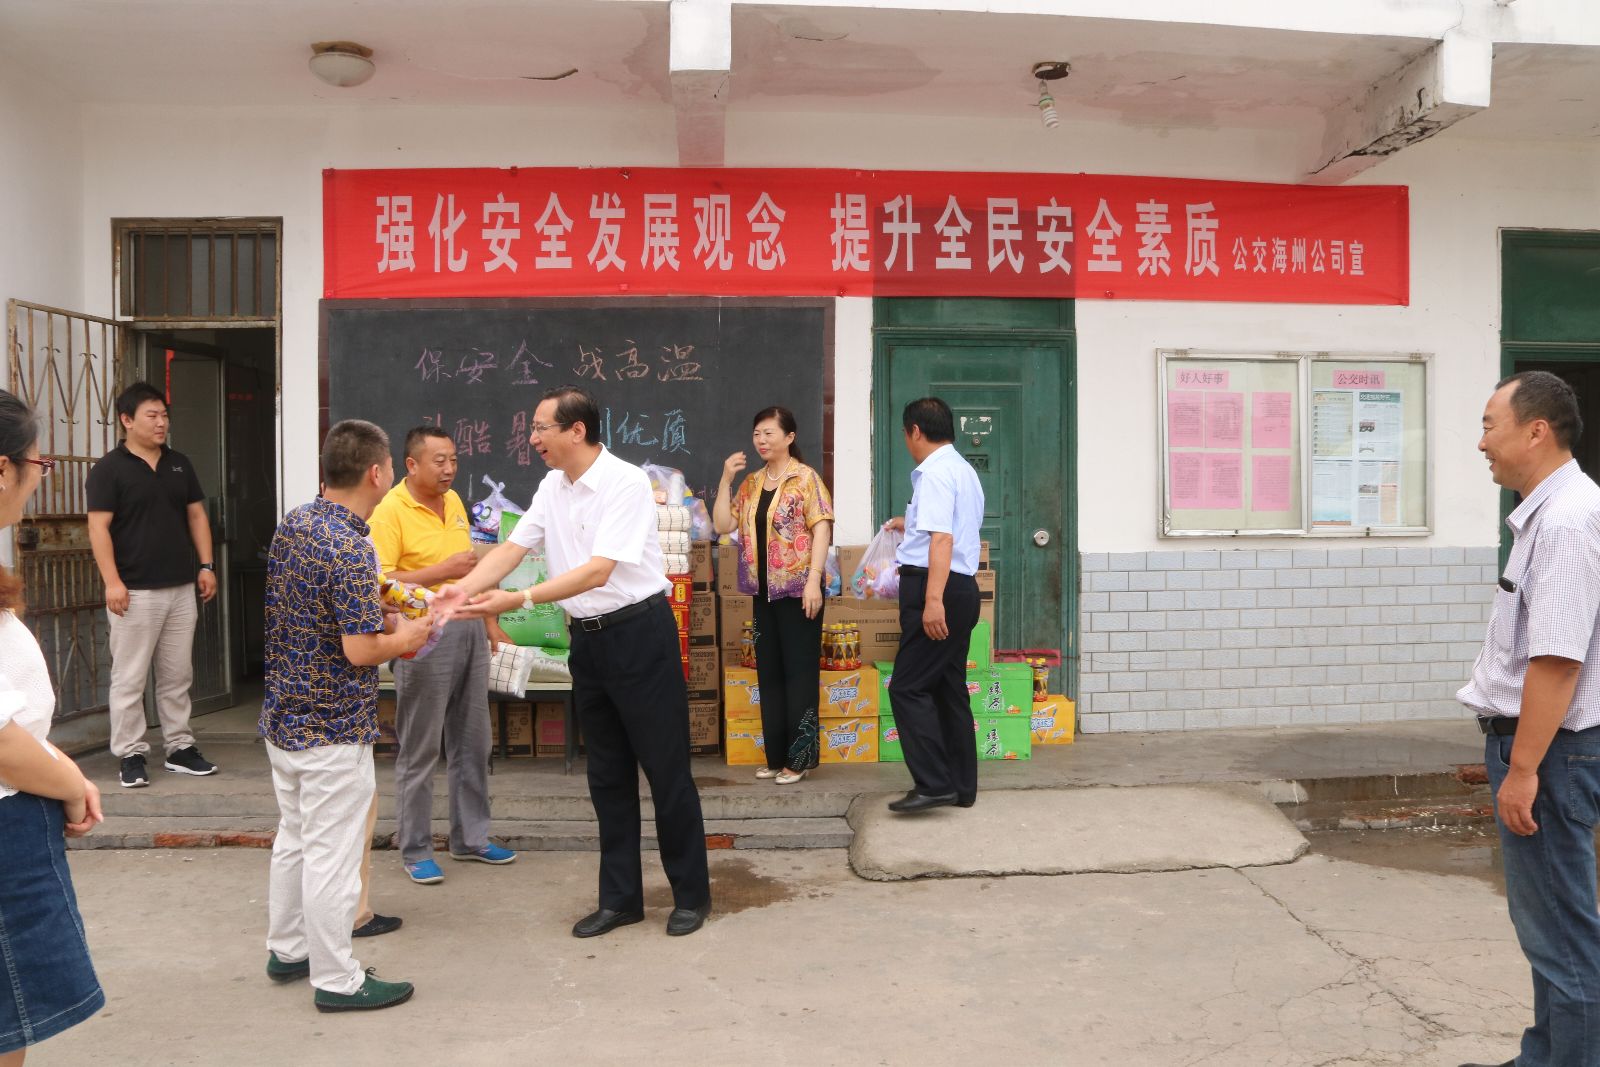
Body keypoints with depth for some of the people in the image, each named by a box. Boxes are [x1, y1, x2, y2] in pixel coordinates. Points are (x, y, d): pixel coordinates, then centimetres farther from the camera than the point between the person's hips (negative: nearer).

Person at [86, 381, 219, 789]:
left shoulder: (180, 464, 12)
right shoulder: (109, 468, -5)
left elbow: (196, 515, 15)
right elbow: (99, 527, -10)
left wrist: (206, 565, 6)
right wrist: (112, 581, -17)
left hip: (181, 588, 5)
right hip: (135, 591, -5)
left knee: (178, 675, 11)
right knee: (129, 678, 1)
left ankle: (180, 748, 20)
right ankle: (131, 755, 9)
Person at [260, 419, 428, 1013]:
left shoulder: (292, 524, 4)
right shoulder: (351, 550, -24)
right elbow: (362, 651, -25)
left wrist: (376, 610, 12)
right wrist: (407, 637, -6)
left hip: (282, 714, 9)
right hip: (333, 729, -9)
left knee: (293, 838, 22)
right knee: (332, 853, 2)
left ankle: (287, 950, 37)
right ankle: (336, 980, 15)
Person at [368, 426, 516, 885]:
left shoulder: (453, 502, 10)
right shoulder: (390, 511, -13)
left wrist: (491, 622, 19)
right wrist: (443, 571, -23)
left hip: (469, 627, 7)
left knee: (472, 741, 14)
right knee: (419, 749, 2)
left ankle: (471, 837, 27)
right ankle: (414, 849, 15)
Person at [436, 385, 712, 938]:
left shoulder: (625, 483, -17)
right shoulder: (552, 488, 7)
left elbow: (598, 571, -25)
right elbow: (512, 548, 2)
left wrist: (518, 600, -30)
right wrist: (465, 588, -15)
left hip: (638, 633, -7)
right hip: (587, 638, 8)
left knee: (666, 768, 2)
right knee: (608, 774, 13)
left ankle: (691, 894, 17)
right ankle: (620, 898, 25)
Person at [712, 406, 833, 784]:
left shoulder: (806, 478, -5)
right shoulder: (751, 483, 12)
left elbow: (821, 528, -11)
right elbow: (722, 525, 8)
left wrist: (814, 580, -20)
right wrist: (726, 478, 0)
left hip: (796, 588, -6)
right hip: (763, 590, 7)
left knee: (799, 672, -2)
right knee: (769, 672, 10)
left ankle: (799, 758, 5)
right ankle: (776, 756, 18)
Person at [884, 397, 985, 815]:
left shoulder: (935, 472, -12)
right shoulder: (964, 470, 20)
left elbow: (942, 538, -23)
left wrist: (933, 599, -30)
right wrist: (912, 524, 52)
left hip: (939, 588, -10)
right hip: (962, 588, 10)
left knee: (908, 687, -7)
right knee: (950, 688, 13)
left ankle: (933, 784, -9)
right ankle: (961, 787, 18)